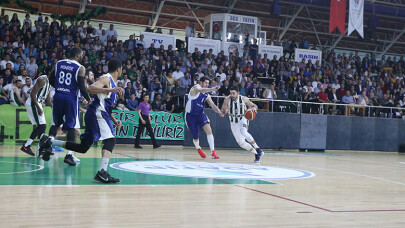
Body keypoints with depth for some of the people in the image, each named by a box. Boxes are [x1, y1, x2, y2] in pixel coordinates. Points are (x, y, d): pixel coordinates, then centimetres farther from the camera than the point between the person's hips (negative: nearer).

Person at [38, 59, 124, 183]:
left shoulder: (113, 83, 23)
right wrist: (110, 90, -34)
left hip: (100, 114, 10)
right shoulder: (106, 78, -7)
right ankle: (102, 173, -36)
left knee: (83, 148, 12)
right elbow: (90, 89, -26)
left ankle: (49, 141, 21)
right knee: (110, 139, -23)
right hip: (97, 113, -10)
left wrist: (114, 120, 16)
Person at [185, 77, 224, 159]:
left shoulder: (207, 95, 7)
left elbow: (212, 105, 4)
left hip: (200, 114, 5)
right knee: (196, 138, 3)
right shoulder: (196, 88, -12)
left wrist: (219, 112, -15)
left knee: (209, 130, -20)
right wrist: (212, 89, -51)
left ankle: (213, 152, -20)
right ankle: (198, 149, 37)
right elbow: (200, 90, -36)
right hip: (190, 115, -5)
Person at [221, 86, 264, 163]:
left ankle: (257, 149, -27)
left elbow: (254, 105, -2)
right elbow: (222, 111, -10)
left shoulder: (244, 99, -16)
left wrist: (254, 108, -26)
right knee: (241, 143, 0)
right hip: (234, 123, 3)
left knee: (243, 132, -35)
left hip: (243, 119, -3)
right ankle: (256, 154, 18)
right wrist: (225, 111, -33)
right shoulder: (227, 100, -15)